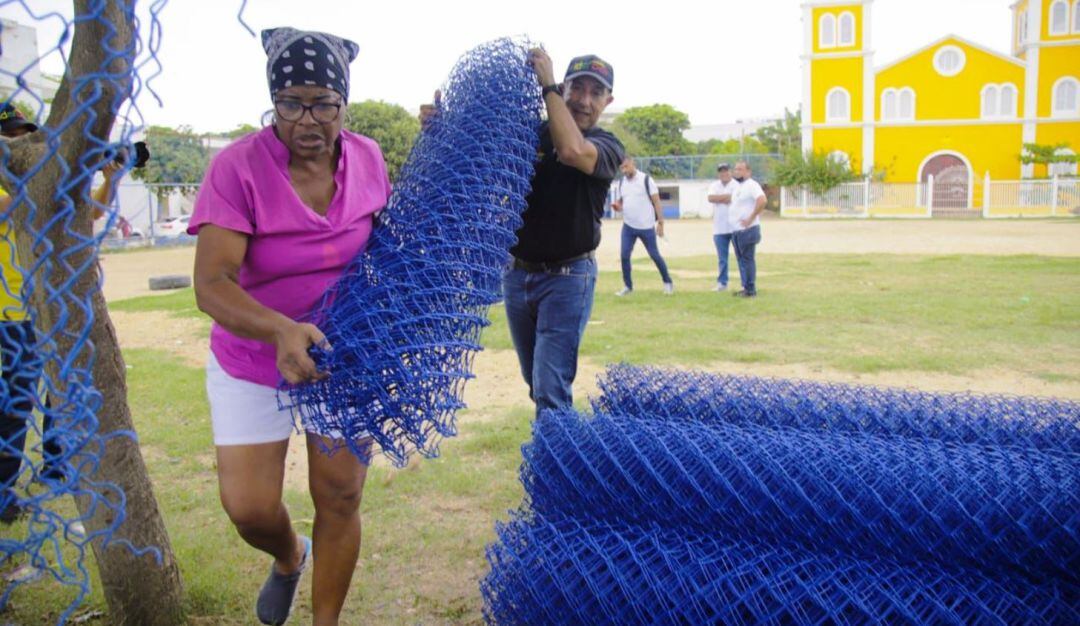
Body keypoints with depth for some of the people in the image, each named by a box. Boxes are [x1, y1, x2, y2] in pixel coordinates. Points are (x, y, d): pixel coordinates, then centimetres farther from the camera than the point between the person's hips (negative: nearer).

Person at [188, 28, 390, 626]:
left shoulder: (368, 157, -7)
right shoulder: (238, 167, -19)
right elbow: (211, 284, -28)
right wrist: (280, 330, -45)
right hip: (252, 363, -2)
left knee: (340, 499, 6)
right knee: (249, 509, 0)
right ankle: (289, 557, 38)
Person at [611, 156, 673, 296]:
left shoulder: (646, 179, -9)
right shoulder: (621, 183, 6)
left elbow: (656, 201, -8)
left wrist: (660, 222, -12)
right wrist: (617, 206, -10)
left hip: (646, 227, -4)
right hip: (628, 226, 4)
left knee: (654, 255, 4)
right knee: (624, 255, -2)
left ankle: (668, 282, 20)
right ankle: (628, 286, 11)